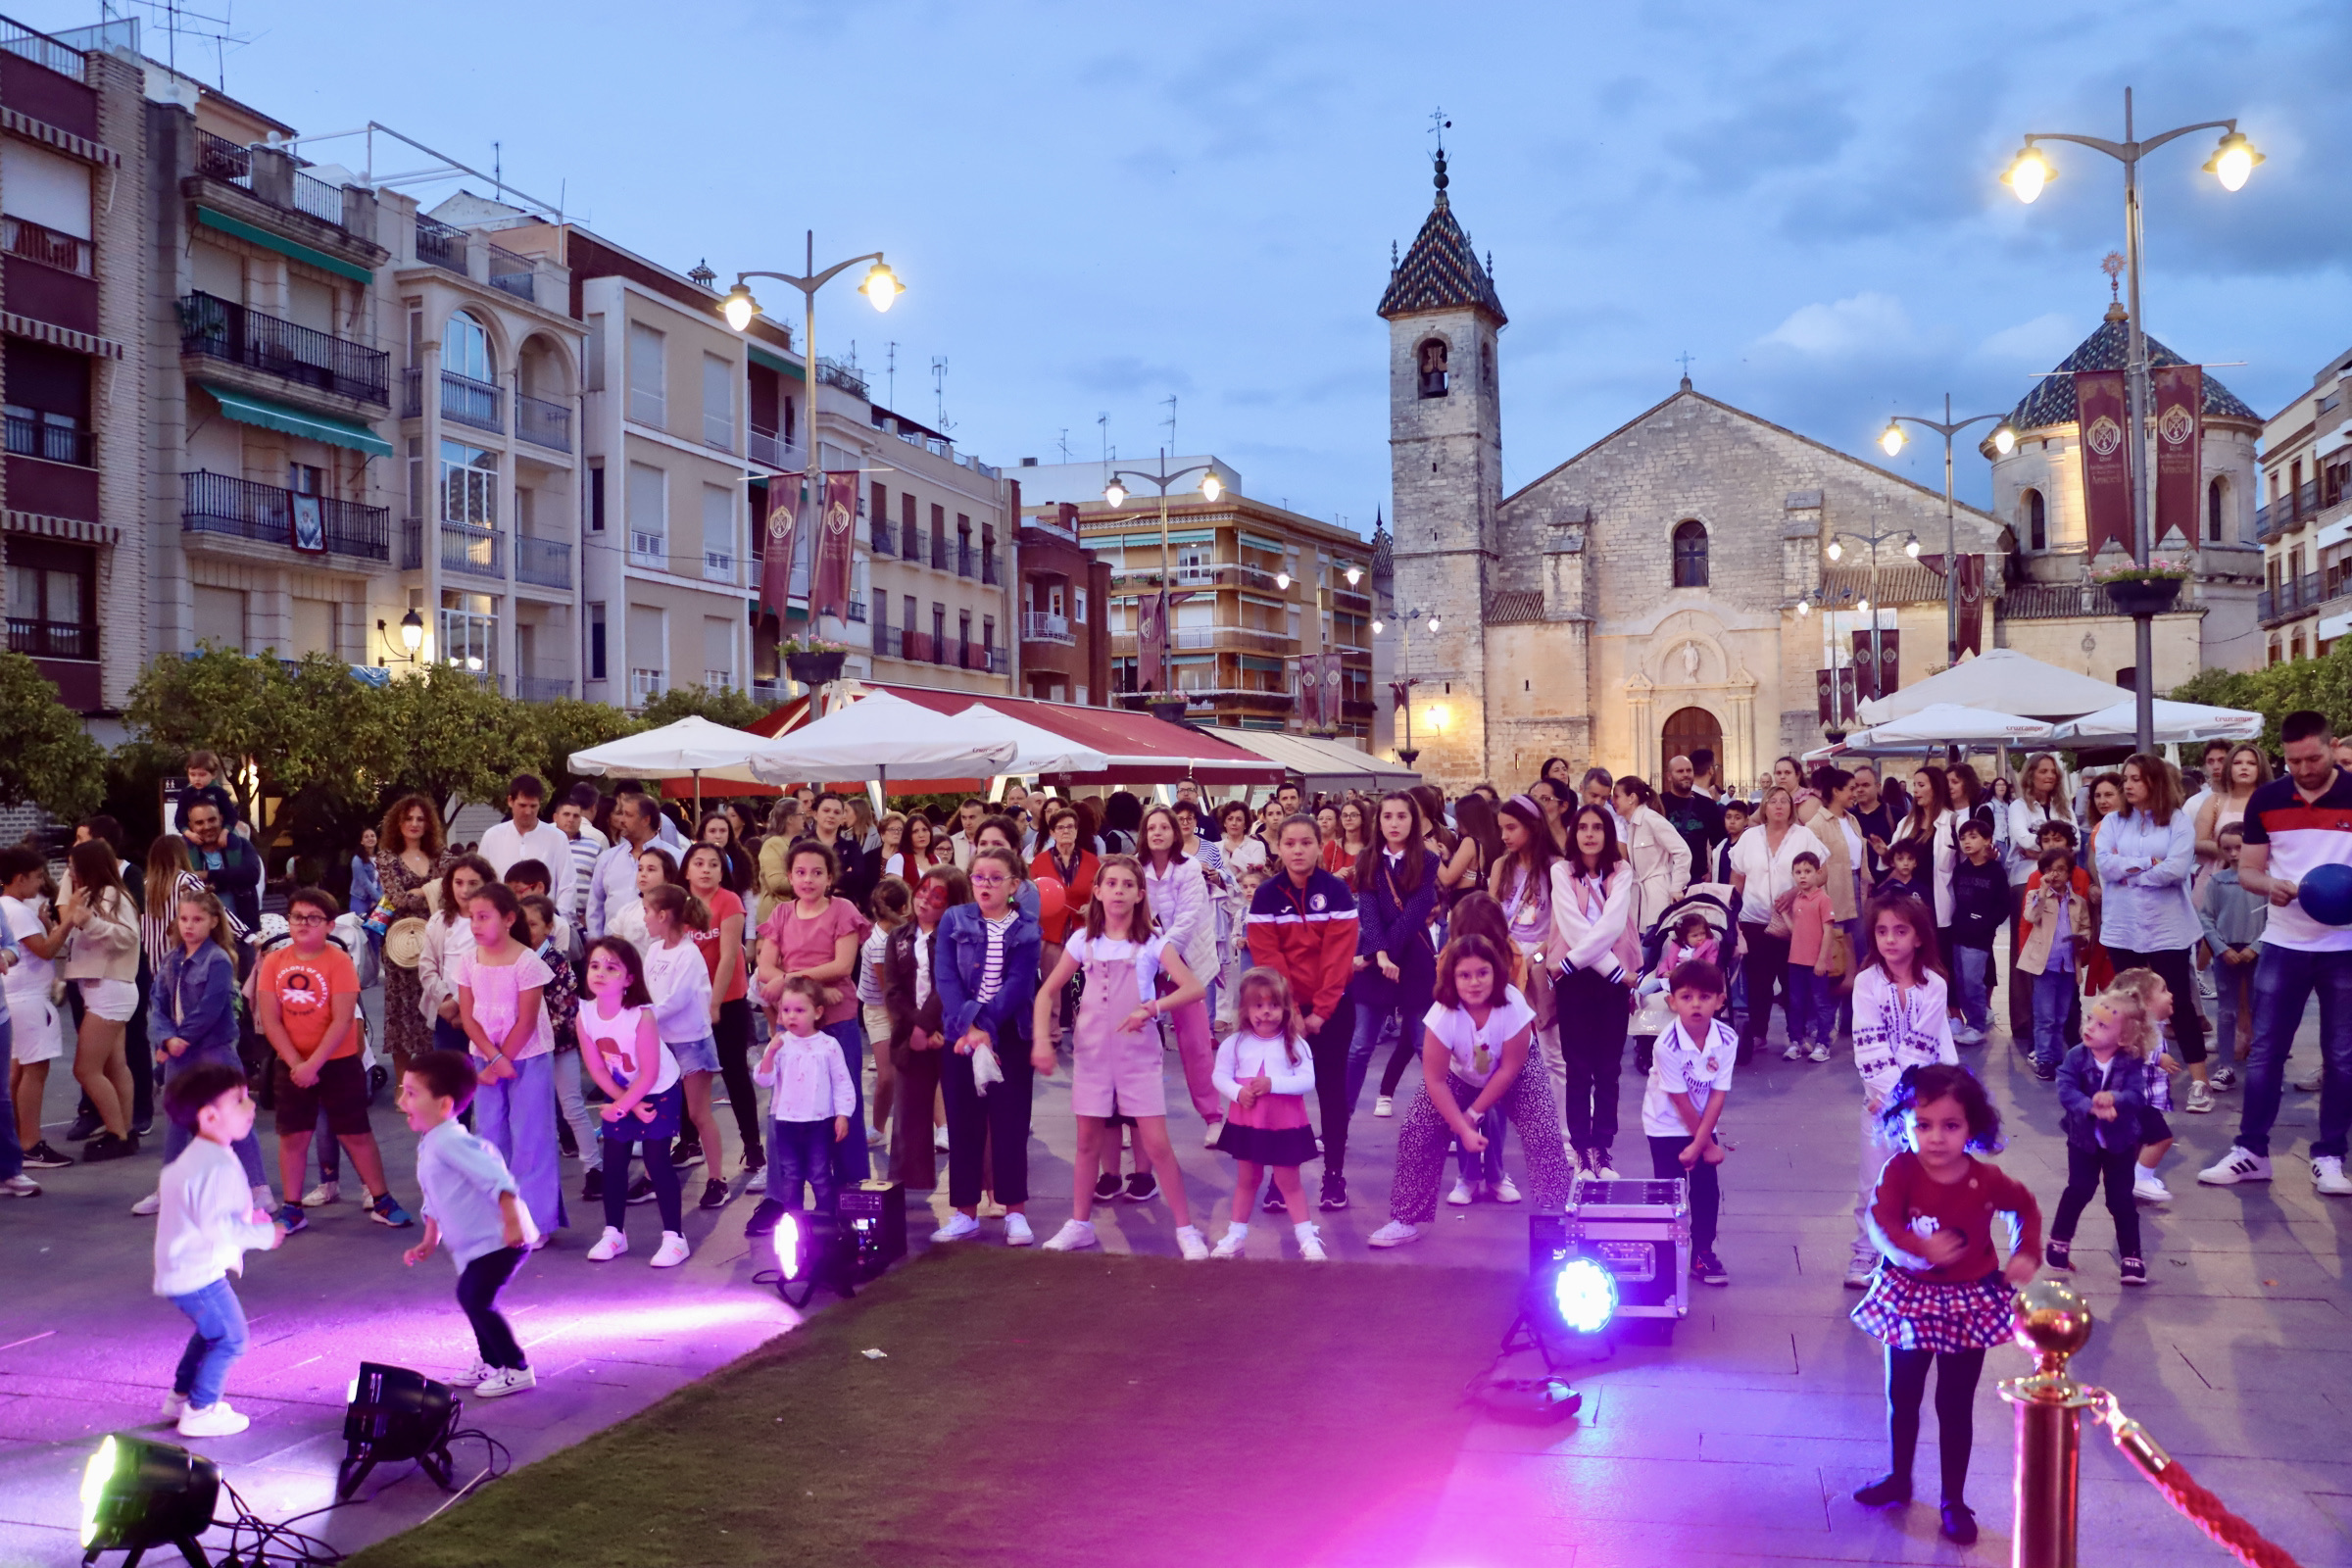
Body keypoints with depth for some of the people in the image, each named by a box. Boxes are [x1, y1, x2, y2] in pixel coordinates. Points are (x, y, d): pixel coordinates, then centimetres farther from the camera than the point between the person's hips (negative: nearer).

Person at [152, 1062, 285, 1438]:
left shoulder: (194, 1157, 11)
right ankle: (200, 1411, 6)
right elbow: (217, 1226, -29)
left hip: (180, 1269, 11)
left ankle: (180, 1396, 36)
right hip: (198, 1273, -11)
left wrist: (245, 1216, 19)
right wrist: (263, 1235, -18)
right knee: (229, 1338, -1)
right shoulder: (217, 1166, -25)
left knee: (211, 1331, 25)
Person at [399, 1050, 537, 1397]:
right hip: (474, 1245, 11)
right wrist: (430, 1240, 29)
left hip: (500, 1239, -11)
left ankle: (517, 1369, 0)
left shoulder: (450, 1141, -20)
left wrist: (512, 1220, -34)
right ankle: (489, 1363, 35)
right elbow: (434, 1199, 27)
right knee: (469, 1296, 18)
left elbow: (496, 1178, -29)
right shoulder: (429, 1145, 14)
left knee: (476, 1300, -11)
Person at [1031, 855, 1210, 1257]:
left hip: (1138, 1052, -2)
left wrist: (1152, 1008, -28)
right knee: (1088, 1140, 11)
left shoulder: (1153, 942, -5)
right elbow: (1047, 991, 5)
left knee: (1156, 1143, -4)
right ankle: (1079, 1224, 23)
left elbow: (1195, 988, -16)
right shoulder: (1084, 940, 1)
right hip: (1091, 1051, 3)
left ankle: (1186, 1228, 5)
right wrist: (1041, 1039, -7)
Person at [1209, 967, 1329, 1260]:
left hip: (1285, 1125, -2)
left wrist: (1273, 1084, -26)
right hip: (1246, 1122, 2)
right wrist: (1238, 1092, -24)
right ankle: (1236, 1234, 27)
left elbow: (1307, 1080, -15)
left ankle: (1307, 1236, 16)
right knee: (1246, 1180, 16)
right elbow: (1220, 1076, -5)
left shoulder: (1295, 1044, -9)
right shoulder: (1234, 1043, -5)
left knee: (1289, 1182, 6)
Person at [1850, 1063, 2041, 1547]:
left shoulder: (1987, 1180, -14)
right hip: (1909, 1297, 1)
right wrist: (1916, 1249, -42)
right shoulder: (1900, 1171, -16)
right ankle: (1899, 1480, 37)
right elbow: (1880, 1222, -26)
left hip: (1967, 1303, -1)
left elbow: (2026, 1207, 7)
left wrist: (2025, 1253, -5)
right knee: (1902, 1397, 16)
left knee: (1955, 1406, 6)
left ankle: (1954, 1501, 22)